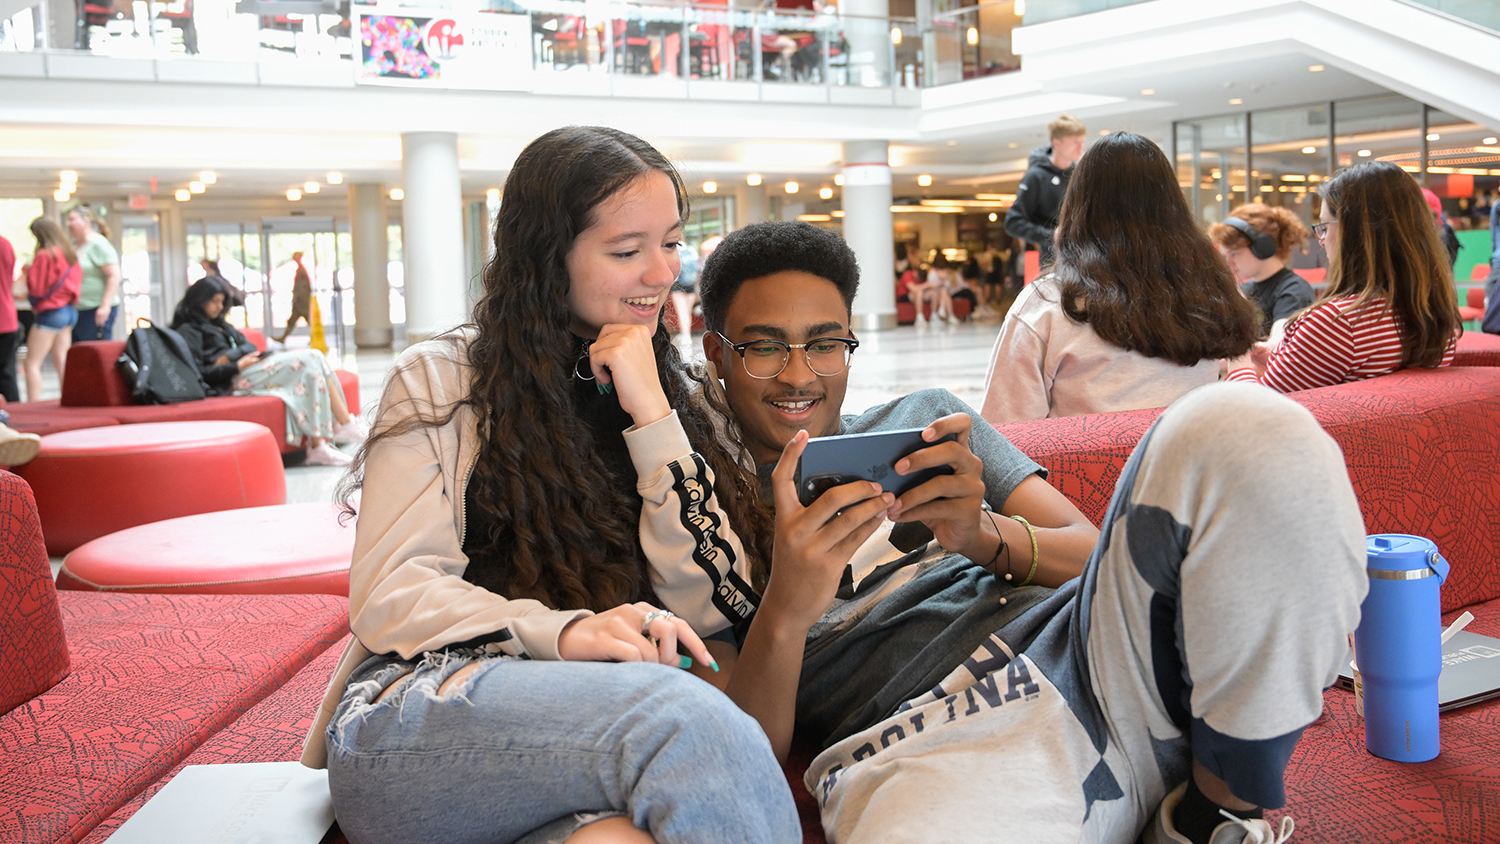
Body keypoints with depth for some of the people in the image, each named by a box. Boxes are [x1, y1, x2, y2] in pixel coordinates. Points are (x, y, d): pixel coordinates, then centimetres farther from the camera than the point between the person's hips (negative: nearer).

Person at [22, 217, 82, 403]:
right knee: (61, 361, 13)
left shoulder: (44, 255, -15)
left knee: (32, 363, -5)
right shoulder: (69, 254, 7)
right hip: (69, 310, 8)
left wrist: (29, 271, 4)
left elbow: (36, 288, -13)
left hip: (50, 313, -8)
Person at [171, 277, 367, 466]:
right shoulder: (189, 331, 3)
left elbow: (249, 346, 16)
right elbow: (197, 372, -10)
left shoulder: (219, 324, 29)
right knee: (308, 360, -20)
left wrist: (229, 356, -5)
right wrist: (236, 366, -17)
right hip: (233, 381, -8)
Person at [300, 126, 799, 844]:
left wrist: (649, 409, -3)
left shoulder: (667, 395, 18)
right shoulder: (441, 381, 8)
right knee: (680, 714, -35)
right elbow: (389, 597, -3)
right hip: (413, 721, -2)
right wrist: (563, 632, -22)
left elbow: (717, 604, 5)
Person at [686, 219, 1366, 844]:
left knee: (1237, 424, -22)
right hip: (922, 746, -4)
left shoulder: (924, 417, 26)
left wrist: (984, 535, -5)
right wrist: (784, 610, -15)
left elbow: (1090, 553, 17)